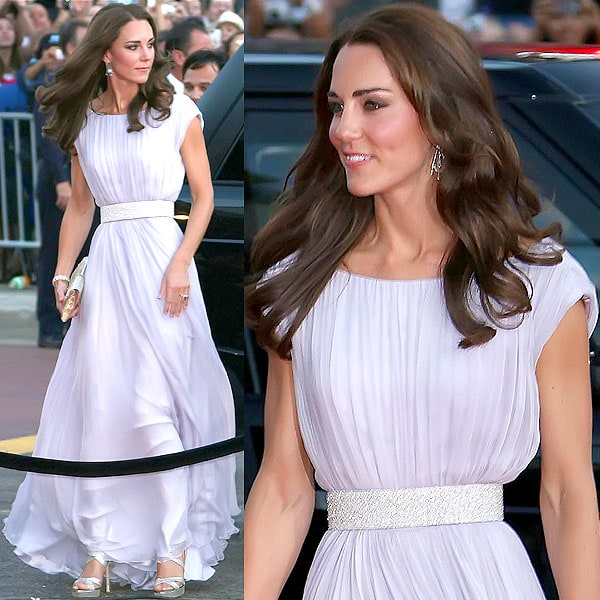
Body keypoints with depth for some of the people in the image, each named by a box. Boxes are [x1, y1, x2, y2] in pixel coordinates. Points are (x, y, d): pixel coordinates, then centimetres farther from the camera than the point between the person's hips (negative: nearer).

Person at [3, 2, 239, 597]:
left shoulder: (177, 112, 0)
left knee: (154, 407, -10)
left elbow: (203, 196, 2)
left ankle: (174, 545, -1)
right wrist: (62, 273, 6)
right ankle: (100, 546, 8)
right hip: (105, 264, 4)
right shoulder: (84, 121, 10)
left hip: (161, 254, -4)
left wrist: (180, 263, -10)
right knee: (98, 408, 1)